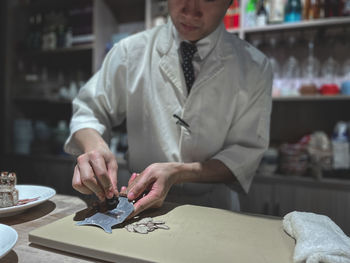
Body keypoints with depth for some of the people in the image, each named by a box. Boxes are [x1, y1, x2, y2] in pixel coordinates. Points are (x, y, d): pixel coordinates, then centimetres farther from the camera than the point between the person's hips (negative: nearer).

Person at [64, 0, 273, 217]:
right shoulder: (129, 51, -5)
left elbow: (246, 153, -9)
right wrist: (94, 145, -20)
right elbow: (89, 111, 4)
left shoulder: (254, 67, -8)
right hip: (139, 209, -1)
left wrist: (177, 173, -23)